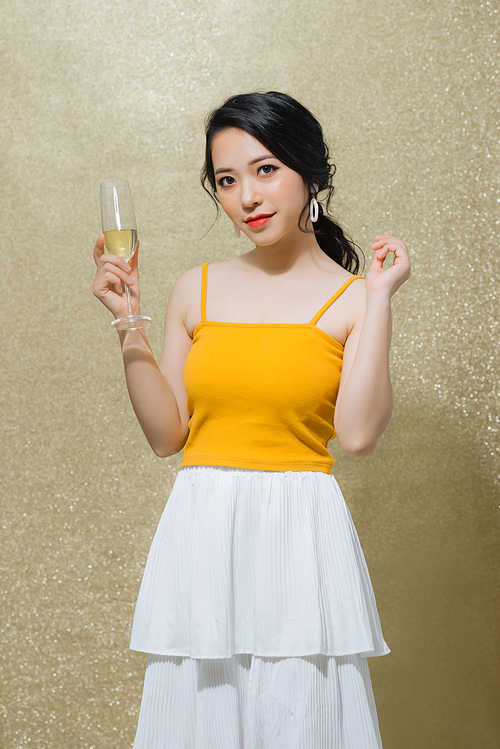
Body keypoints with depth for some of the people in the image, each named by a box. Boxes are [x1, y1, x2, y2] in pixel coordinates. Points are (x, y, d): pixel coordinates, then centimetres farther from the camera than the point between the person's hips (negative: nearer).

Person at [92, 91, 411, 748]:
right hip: (200, 532, 3)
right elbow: (167, 434, 6)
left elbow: (359, 434, -15)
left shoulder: (353, 296, -1)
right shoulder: (197, 290, 8)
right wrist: (129, 323, -1)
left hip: (301, 536, -2)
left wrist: (378, 298, -12)